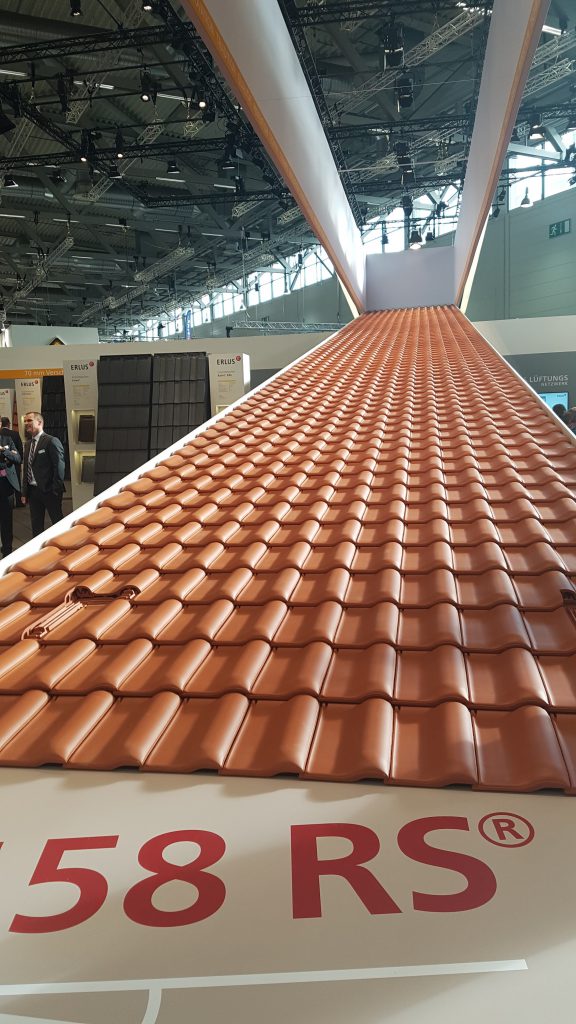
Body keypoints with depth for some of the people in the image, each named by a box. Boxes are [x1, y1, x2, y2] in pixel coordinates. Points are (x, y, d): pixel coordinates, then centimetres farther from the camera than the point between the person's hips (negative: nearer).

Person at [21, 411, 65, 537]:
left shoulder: (52, 441, -10)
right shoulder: (27, 444, 13)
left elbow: (59, 467, -14)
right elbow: (26, 469, 15)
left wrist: (56, 490, -16)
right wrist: (24, 492, 11)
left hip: (49, 490, -7)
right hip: (33, 491, 7)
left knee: (58, 522, 3)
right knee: (36, 526, 13)